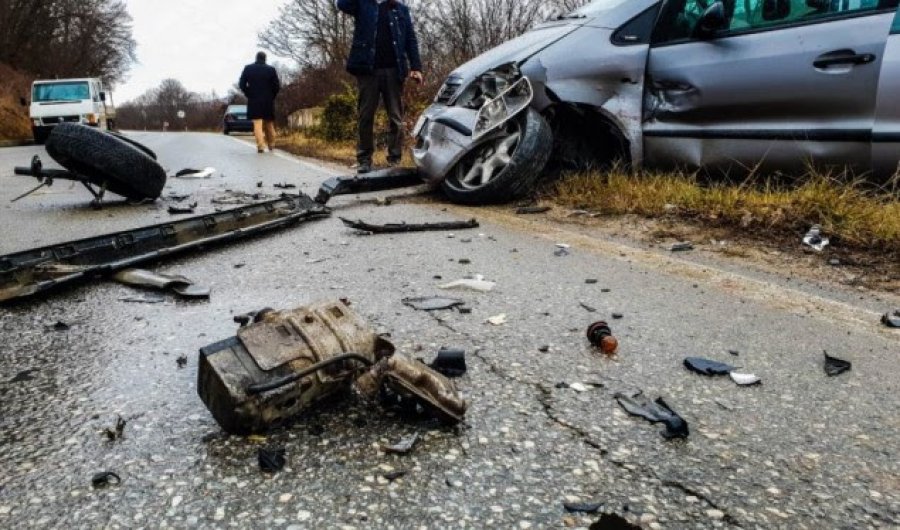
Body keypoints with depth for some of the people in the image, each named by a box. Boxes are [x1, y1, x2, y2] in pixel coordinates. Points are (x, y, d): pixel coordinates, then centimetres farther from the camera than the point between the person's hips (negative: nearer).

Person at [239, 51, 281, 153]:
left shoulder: (248, 69, 1)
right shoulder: (271, 70, -2)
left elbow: (242, 84, -1)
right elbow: (277, 86, -4)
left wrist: (249, 95, 9)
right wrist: (271, 96, 9)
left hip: (253, 101, -1)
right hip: (268, 101, 1)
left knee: (257, 123, -3)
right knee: (269, 123, 14)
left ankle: (260, 146, -14)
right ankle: (271, 144, 23)